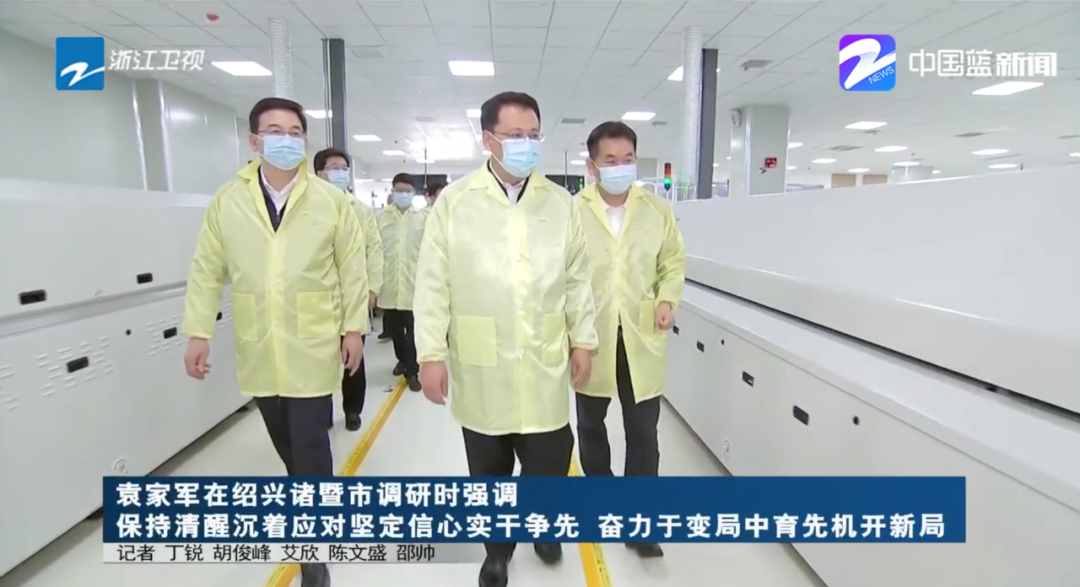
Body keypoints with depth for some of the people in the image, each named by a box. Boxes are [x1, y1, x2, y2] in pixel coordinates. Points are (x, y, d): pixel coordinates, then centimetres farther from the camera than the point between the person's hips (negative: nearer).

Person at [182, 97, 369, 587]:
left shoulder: (331, 200, -3)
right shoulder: (227, 201, 2)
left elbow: (352, 268, -2)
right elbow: (207, 270, 4)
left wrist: (354, 327, -4)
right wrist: (198, 331, 0)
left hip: (313, 347, -3)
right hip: (258, 349, 3)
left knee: (310, 444, 1)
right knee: (286, 443, 18)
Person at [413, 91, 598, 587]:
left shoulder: (560, 202, 4)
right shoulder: (453, 201, -3)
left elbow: (578, 278, 7)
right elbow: (433, 283, -4)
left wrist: (583, 340, 5)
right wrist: (430, 353, -6)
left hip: (544, 361, 1)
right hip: (481, 363, -1)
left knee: (550, 460, 11)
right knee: (489, 469, 15)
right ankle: (497, 545, 40)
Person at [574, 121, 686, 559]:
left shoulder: (658, 209, 1)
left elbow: (674, 261, 9)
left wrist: (668, 299, -8)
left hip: (643, 338, 1)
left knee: (642, 432, 6)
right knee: (591, 423, 19)